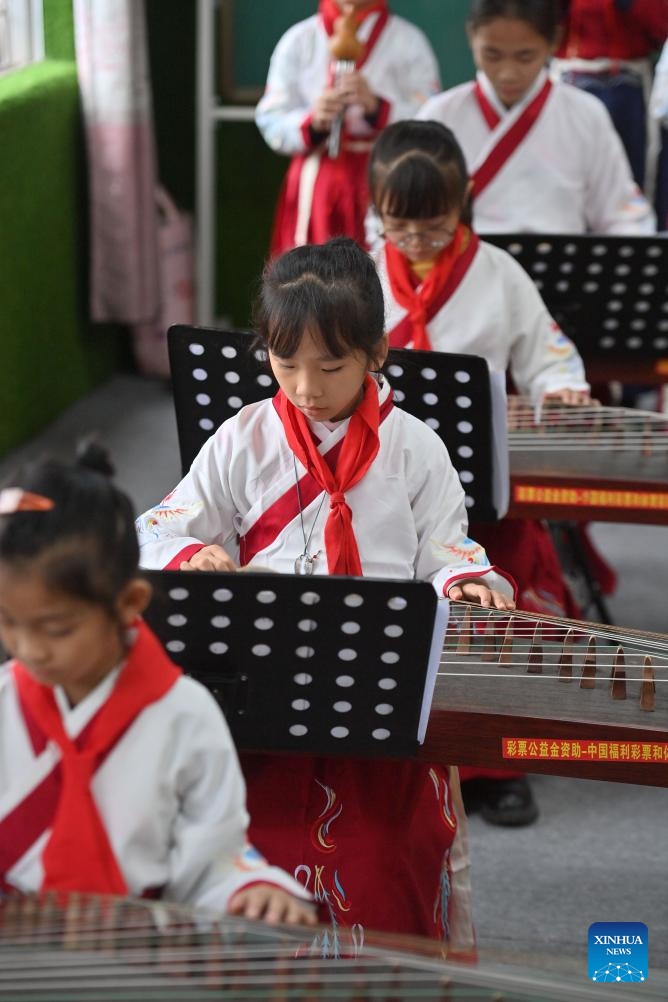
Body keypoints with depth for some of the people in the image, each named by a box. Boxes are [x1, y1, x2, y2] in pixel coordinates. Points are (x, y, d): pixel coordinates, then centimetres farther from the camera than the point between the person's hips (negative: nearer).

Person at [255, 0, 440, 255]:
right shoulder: (298, 40, 5)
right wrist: (312, 122, -17)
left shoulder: (408, 41, 2)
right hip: (317, 185, 1)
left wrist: (376, 106, -20)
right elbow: (271, 123, 2)